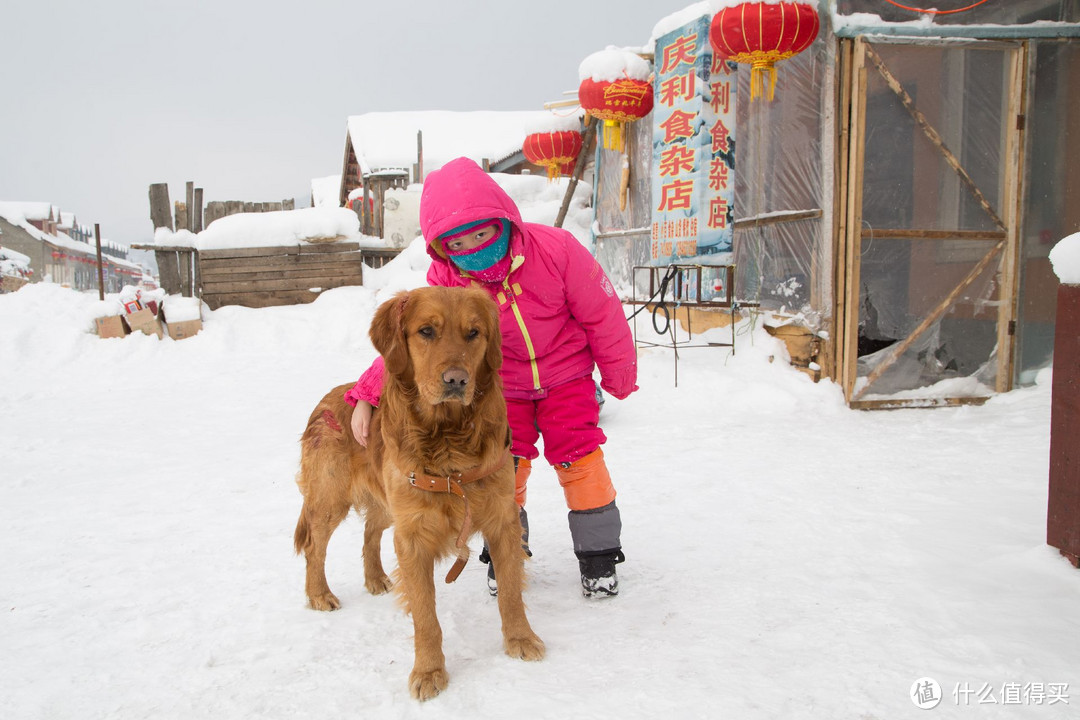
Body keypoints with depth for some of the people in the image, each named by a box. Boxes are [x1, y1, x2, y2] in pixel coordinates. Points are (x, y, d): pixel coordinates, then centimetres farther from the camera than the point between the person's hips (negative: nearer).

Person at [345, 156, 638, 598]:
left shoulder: (554, 248, -25)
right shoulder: (445, 281, -20)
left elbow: (600, 312, -15)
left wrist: (619, 374, -5)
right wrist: (366, 395, -28)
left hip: (566, 375, -2)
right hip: (502, 385, 2)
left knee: (578, 456, -6)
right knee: (504, 464, -1)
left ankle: (598, 554, 11)